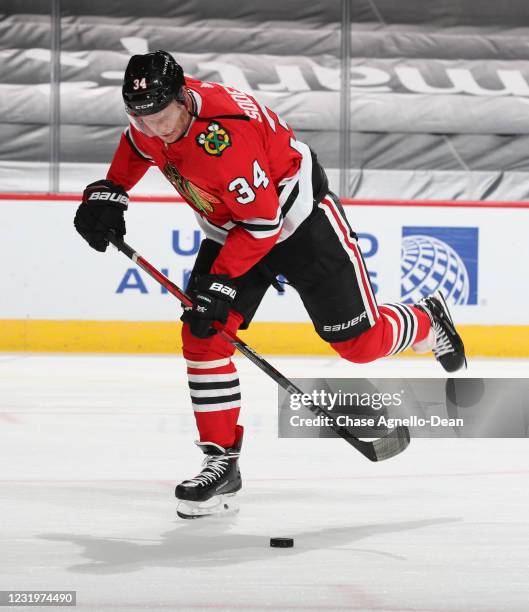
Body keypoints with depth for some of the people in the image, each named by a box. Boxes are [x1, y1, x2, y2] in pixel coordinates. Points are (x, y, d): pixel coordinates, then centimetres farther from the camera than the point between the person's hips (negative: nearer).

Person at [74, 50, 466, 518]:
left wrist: (220, 284, -29)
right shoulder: (153, 112, -13)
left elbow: (263, 222, -31)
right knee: (201, 335, -8)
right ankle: (222, 461, -1)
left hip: (300, 219, -7)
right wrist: (108, 192, 4)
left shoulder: (223, 133, -37)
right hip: (230, 229, 7)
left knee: (359, 341, -2)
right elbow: (137, 146, 15)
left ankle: (427, 323, 32)